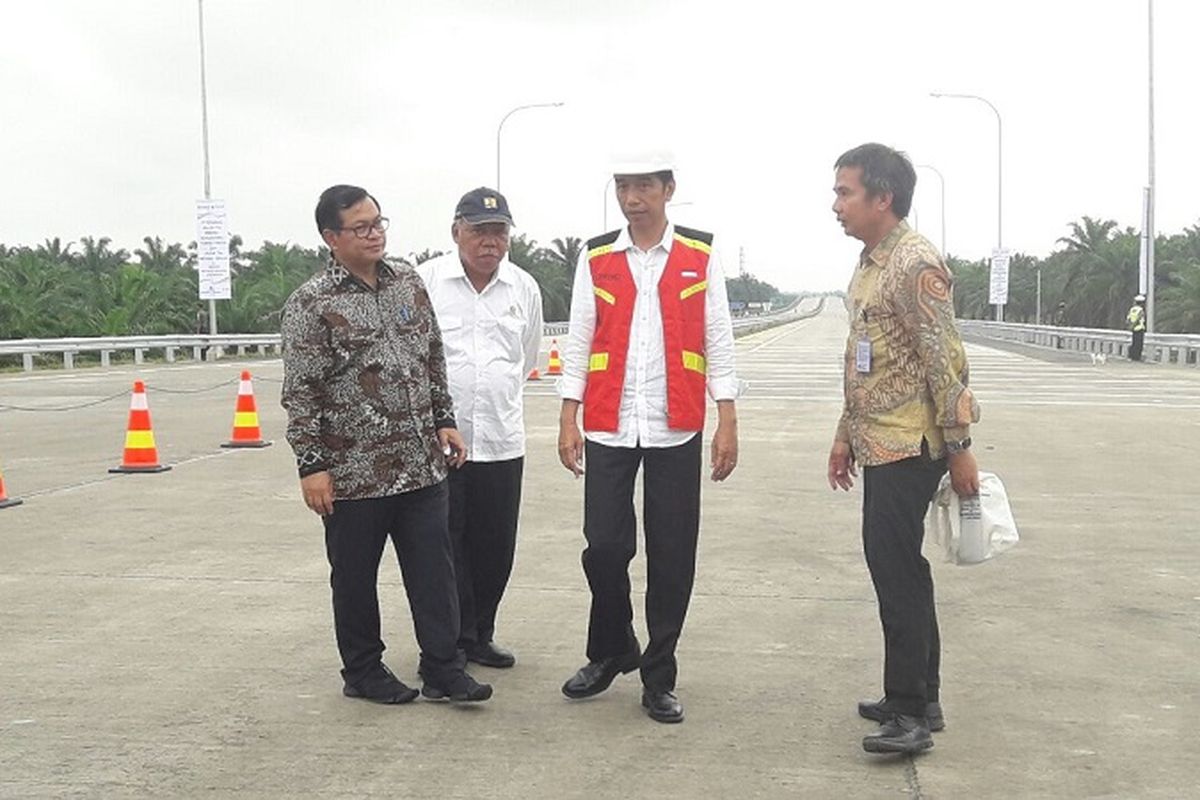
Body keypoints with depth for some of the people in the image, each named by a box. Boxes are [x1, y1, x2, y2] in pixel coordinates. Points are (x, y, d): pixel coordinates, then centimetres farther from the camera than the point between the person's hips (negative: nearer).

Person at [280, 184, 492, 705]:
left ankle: (442, 670, 15)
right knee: (355, 576, 9)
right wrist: (311, 465, -13)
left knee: (434, 568, 6)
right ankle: (362, 672, 24)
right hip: (354, 472, -5)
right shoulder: (311, 305, -9)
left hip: (421, 463, 5)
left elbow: (433, 360, 16)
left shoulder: (408, 282, 8)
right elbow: (301, 393, -11)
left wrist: (444, 420, 12)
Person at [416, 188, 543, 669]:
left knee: (495, 547, 8)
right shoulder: (425, 281, -3)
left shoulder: (525, 288, 9)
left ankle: (478, 636, 22)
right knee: (446, 546, 0)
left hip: (501, 440, 4)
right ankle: (454, 641, 10)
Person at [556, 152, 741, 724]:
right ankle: (610, 653, 27)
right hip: (608, 428, 1)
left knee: (672, 557, 3)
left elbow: (718, 339, 3)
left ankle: (659, 679, 17)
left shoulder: (701, 256, 4)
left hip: (675, 430, -1)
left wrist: (727, 421, -1)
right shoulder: (595, 259, 6)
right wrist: (568, 419, 1)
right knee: (604, 547, 1)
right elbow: (578, 339, 7)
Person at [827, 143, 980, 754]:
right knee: (899, 567, 14)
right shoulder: (870, 263, 15)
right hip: (880, 444, 10)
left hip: (908, 445, -10)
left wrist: (958, 448, -18)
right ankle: (918, 699, 24)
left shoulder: (916, 264, -15)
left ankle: (910, 712, 1)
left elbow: (945, 361, -18)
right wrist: (846, 435, 22)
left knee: (895, 568, -8)